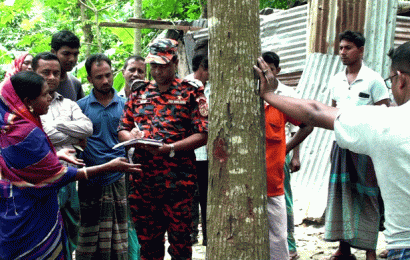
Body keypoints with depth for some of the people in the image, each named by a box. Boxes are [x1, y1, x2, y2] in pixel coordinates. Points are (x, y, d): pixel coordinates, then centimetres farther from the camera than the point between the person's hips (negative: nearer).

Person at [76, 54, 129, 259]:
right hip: (91, 179, -1)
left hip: (119, 178, 1)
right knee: (89, 235, 3)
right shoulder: (81, 106, 5)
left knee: (120, 231, 4)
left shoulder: (125, 105, 8)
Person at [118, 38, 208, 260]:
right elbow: (122, 129, 15)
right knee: (147, 241, 12)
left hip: (178, 181, -4)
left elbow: (203, 134, -6)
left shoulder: (191, 93, 2)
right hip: (143, 180, 4)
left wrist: (171, 148, -17)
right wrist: (135, 140, -7)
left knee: (180, 242, 1)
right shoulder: (139, 94, 15)